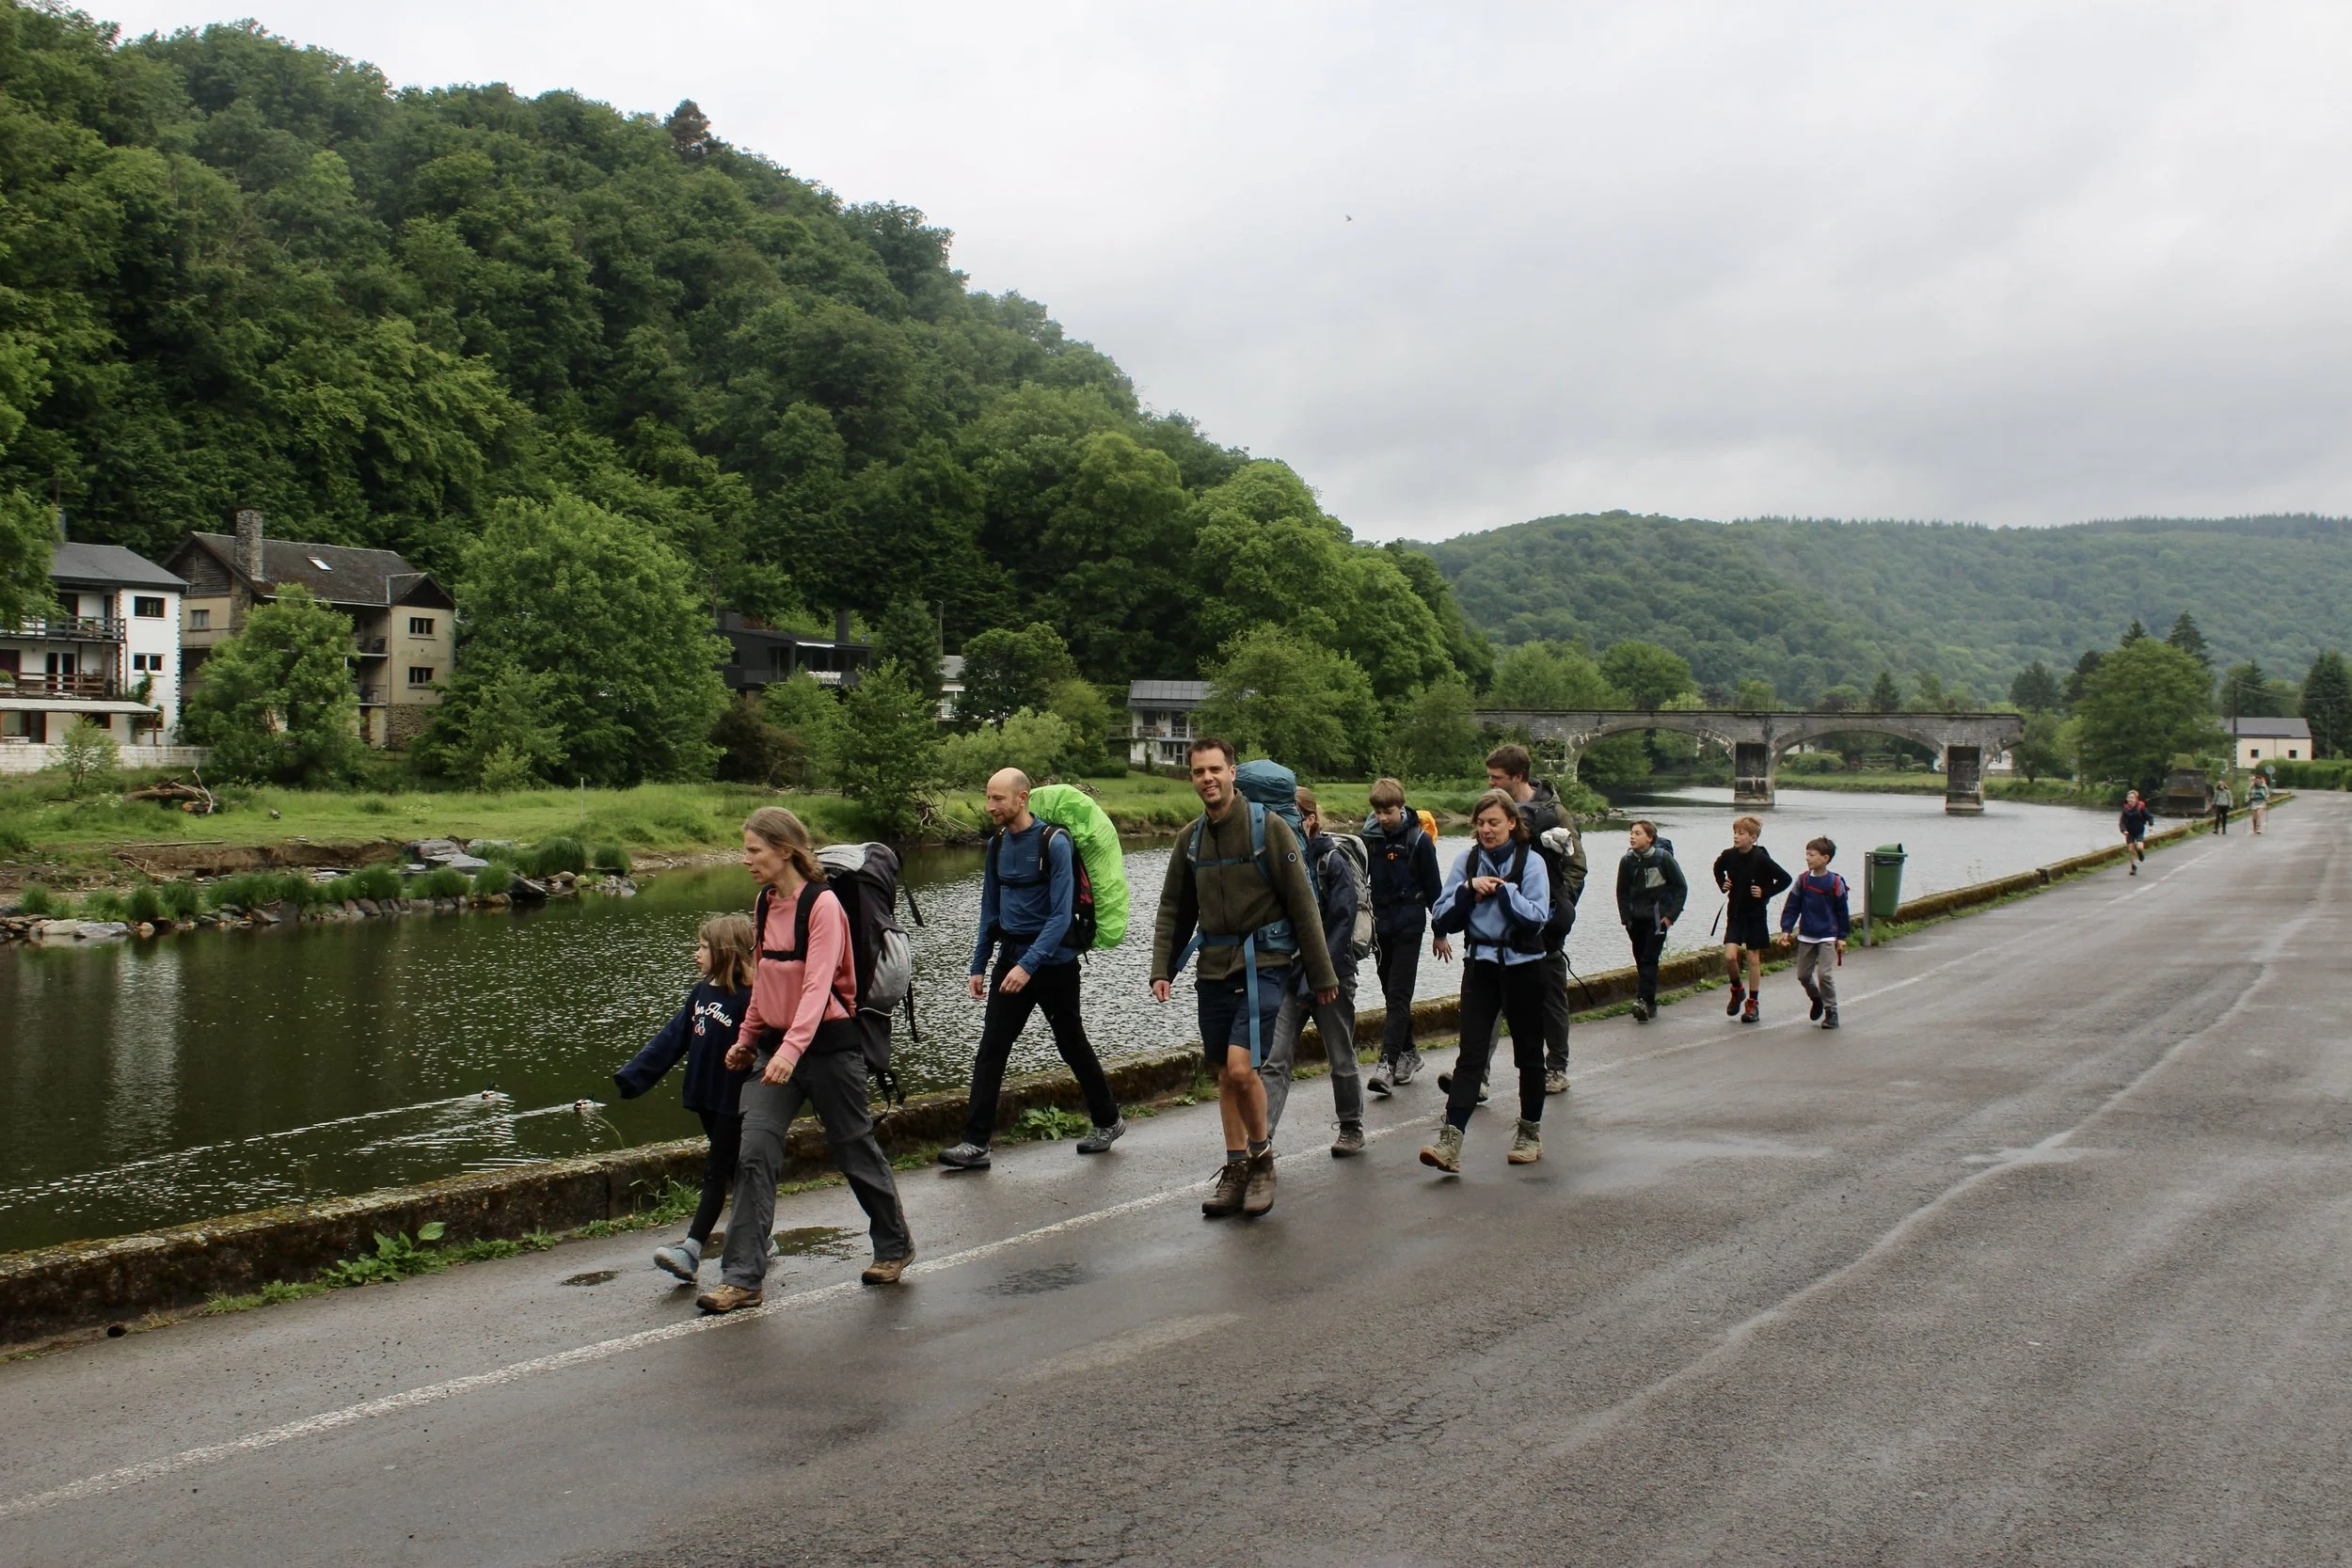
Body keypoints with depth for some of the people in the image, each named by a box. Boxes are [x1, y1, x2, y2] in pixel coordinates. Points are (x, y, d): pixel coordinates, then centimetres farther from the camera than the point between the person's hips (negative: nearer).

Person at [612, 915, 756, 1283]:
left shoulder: (748, 998, -17)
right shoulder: (700, 993, 8)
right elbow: (672, 1038, 11)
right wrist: (631, 1077, 8)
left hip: (734, 1101, -8)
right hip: (705, 1097, 8)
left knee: (716, 1174, -5)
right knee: (735, 1171, 15)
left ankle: (690, 1251, -9)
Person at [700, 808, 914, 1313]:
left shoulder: (822, 904, -15)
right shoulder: (767, 903, 8)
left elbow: (817, 985, -25)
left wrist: (792, 1049, -36)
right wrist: (747, 1038, 20)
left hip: (828, 1044, -6)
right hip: (774, 1045, 6)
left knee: (855, 1149, 8)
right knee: (754, 1153, -6)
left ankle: (895, 1247, 30)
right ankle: (742, 1279, -5)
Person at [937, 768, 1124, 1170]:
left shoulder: (1054, 843, -16)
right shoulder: (998, 844, 5)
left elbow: (1061, 915, -20)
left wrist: (1028, 965, -27)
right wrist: (978, 965, 12)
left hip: (1053, 961, -6)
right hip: (1011, 958, 6)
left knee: (1072, 1045, 9)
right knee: (990, 1049, -3)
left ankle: (1108, 1121, 29)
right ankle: (975, 1144, -2)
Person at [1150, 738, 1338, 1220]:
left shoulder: (1267, 826, -8)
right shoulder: (1191, 840, 8)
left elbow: (1303, 904, -7)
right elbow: (1174, 911, 14)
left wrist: (1321, 973, -7)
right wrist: (1162, 969, 2)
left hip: (1263, 962, -5)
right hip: (1215, 966, 6)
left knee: (1241, 1066, -16)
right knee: (1224, 1074, 9)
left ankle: (1261, 1156, 6)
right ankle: (1237, 1170, 20)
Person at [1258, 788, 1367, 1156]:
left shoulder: (1333, 862, -9)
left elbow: (1340, 926, -14)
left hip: (1331, 976, -4)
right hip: (1288, 975, 4)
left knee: (1341, 1058, 11)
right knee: (1273, 1060, -8)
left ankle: (1352, 1129, 30)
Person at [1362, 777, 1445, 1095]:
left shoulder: (1418, 840, -7)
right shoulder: (1368, 837, 4)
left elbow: (1433, 887, -2)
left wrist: (1441, 932, 0)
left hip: (1408, 926, -5)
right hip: (1380, 925, 5)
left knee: (1399, 995, -9)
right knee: (1391, 994, 11)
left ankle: (1387, 1063, -15)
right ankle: (1408, 1053, 23)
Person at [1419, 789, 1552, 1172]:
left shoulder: (1530, 861, -5)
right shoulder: (1468, 861, 4)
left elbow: (1537, 917, -17)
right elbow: (1441, 917, 0)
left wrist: (1502, 889, -18)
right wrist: (1469, 889, -13)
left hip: (1522, 965, -2)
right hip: (1480, 965, 2)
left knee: (1528, 1052, 11)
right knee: (1471, 1055, -6)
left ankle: (1530, 1132, 27)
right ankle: (1449, 1143, -14)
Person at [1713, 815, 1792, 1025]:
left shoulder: (1761, 859, -15)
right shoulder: (1729, 856, -4)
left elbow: (1785, 879, -11)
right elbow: (1718, 868, 20)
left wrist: (1765, 893, -14)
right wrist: (1722, 883, 6)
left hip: (1755, 914, -3)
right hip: (1734, 913, 3)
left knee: (1753, 959, 5)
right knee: (1729, 956, -9)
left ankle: (1752, 1003, 14)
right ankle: (1737, 990, 18)